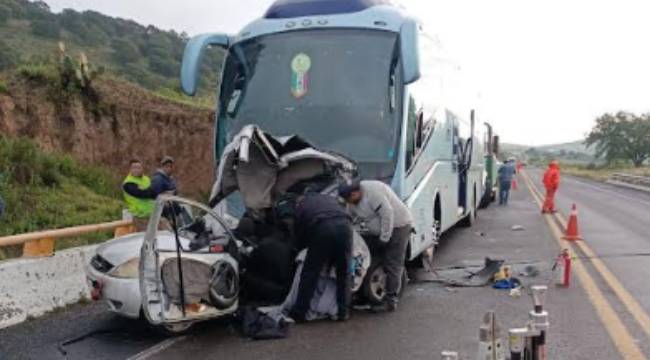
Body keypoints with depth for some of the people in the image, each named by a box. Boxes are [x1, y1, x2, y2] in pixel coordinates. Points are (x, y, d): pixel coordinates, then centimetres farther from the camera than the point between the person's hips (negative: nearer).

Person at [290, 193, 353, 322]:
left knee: (310, 273, 9)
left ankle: (299, 313, 14)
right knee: (343, 273, 16)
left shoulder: (300, 206, 30)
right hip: (344, 225, 3)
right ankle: (343, 312, 20)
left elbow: (300, 242, 28)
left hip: (323, 228, -3)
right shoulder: (329, 198, 39)